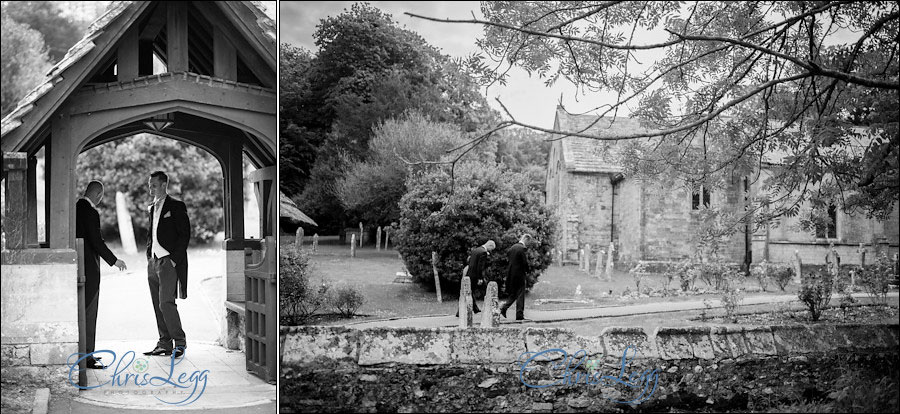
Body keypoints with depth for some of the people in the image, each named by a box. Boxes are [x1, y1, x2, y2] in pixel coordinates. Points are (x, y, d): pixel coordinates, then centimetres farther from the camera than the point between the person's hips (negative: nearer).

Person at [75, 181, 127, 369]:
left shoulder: (74, 208, 10)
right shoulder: (90, 213, -17)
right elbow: (97, 242, -20)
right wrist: (114, 261, -8)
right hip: (89, 269, -9)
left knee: (82, 311, 16)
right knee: (88, 313, -4)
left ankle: (85, 352, 24)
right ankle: (86, 356, -1)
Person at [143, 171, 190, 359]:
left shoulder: (176, 207, -5)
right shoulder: (153, 208, 18)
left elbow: (185, 235, -10)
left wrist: (174, 259, -14)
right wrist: (149, 256, 11)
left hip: (169, 261, -8)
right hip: (153, 262, 8)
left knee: (166, 303, -13)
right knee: (158, 305, 8)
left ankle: (180, 343, -4)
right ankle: (164, 343, 14)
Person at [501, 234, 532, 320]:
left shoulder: (513, 247, 9)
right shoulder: (522, 248, -16)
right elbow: (525, 262, -19)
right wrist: (527, 271, 1)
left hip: (511, 274, 8)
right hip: (519, 274, -8)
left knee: (513, 294, 17)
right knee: (520, 295, 0)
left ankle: (504, 308, 5)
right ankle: (519, 315, 2)